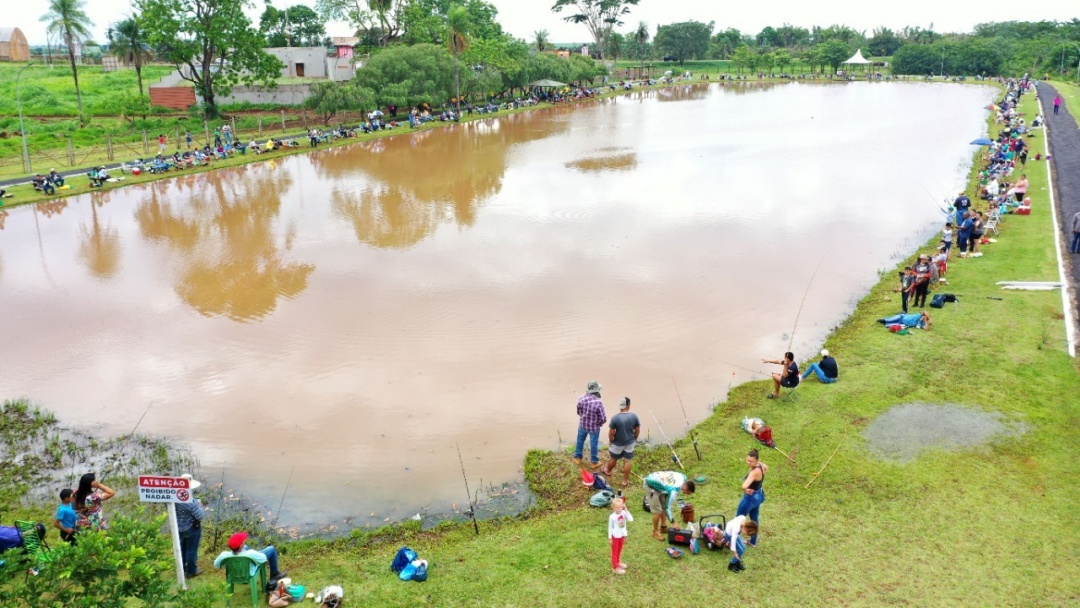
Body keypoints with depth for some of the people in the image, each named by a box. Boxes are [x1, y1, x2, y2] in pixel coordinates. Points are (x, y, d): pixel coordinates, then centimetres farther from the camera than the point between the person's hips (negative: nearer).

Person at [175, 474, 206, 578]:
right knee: (191, 550, 12)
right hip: (191, 528, -6)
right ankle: (191, 571, 27)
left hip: (179, 527, 6)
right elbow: (200, 516, -26)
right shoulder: (190, 501, -33)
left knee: (182, 548, 25)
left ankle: (182, 568, 41)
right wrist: (201, 506, -8)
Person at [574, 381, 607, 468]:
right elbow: (603, 418, -24)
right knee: (593, 444, 18)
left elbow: (578, 412, -1)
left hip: (582, 424, 3)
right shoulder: (598, 402, -32)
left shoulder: (581, 398, -18)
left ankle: (578, 457, 44)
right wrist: (600, 423, -1)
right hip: (594, 427, -3)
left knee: (580, 441, 25)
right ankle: (594, 462, 36)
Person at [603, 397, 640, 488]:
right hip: (630, 443, 1)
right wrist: (634, 439, 13)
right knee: (628, 461, 14)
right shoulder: (634, 416, -16)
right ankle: (625, 481, 23)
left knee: (613, 459, 22)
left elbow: (611, 433, -17)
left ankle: (608, 471, 48)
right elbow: (637, 431, -5)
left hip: (617, 443, -1)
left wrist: (610, 441, 2)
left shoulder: (615, 418, -24)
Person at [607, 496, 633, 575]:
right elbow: (610, 527, -13)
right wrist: (610, 538, -10)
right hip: (615, 536, -5)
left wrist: (626, 510, -28)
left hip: (622, 535, 5)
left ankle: (618, 562, 45)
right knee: (615, 551, 9)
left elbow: (631, 519, -26)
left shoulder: (623, 513, -14)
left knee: (619, 550, 25)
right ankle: (615, 567, 20)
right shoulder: (612, 517, -23)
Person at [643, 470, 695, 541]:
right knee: (658, 511, -4)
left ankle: (663, 527, 33)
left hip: (655, 479, 9)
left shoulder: (683, 477, -11)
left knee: (664, 506, 17)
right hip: (650, 485, -9)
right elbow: (667, 508, -24)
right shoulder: (673, 490, -32)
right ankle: (655, 532, 15)